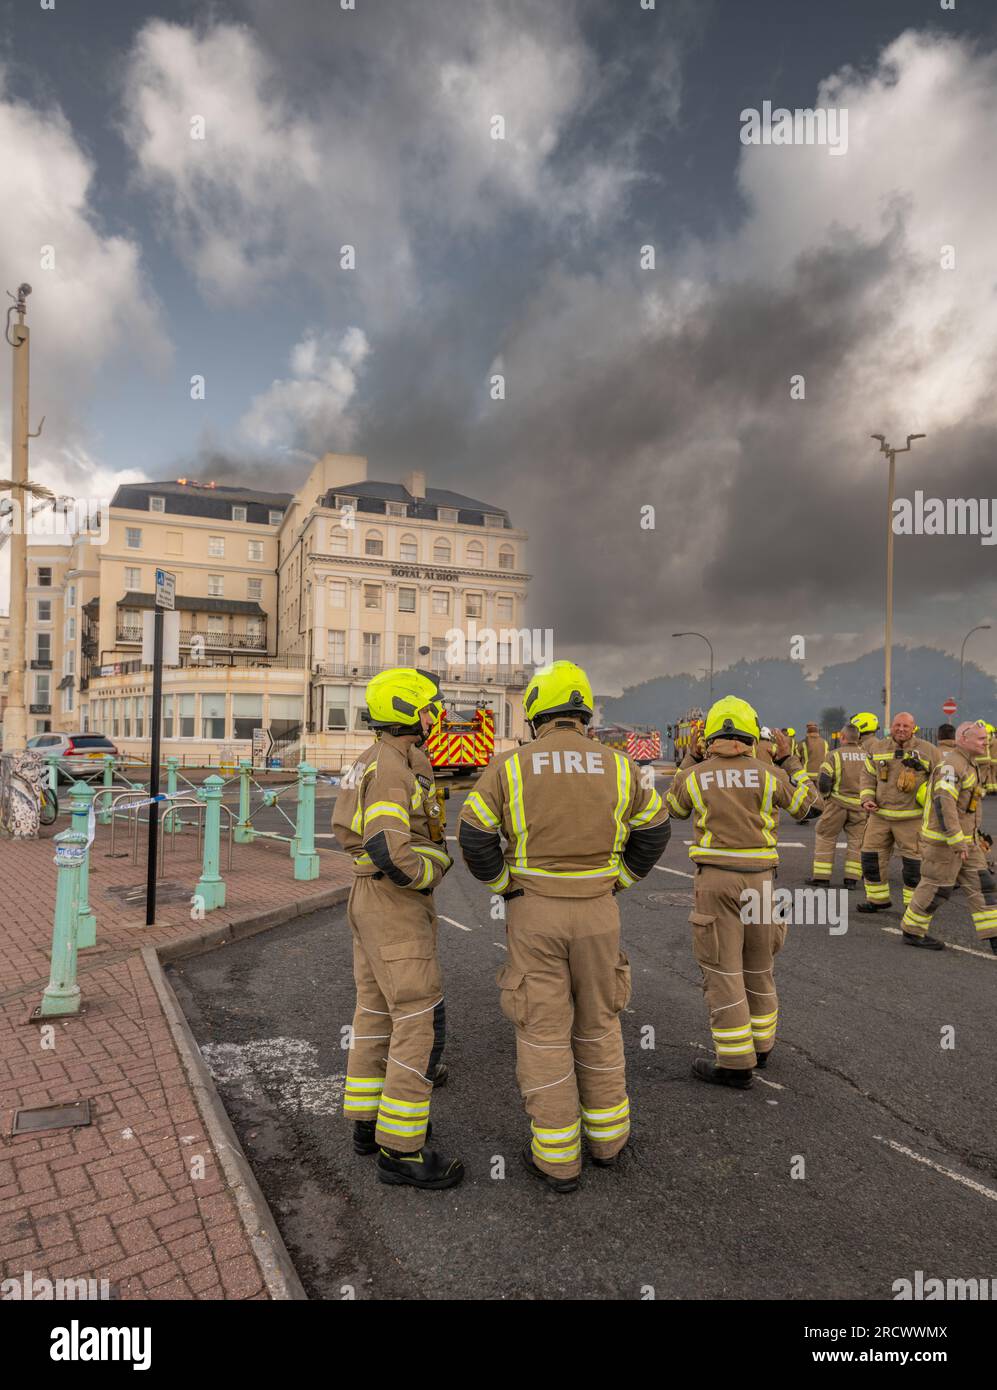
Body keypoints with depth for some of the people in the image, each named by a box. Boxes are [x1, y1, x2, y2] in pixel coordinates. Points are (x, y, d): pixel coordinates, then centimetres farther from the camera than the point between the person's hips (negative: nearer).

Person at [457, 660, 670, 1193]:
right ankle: (606, 1136, 31)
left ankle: (557, 1157, 16)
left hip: (533, 912, -2)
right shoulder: (616, 766, -3)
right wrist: (616, 881, 12)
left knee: (544, 1031, 8)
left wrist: (505, 887, 3)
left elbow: (475, 836, -11)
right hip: (597, 911, 2)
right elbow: (654, 831, 5)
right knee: (597, 1022, 19)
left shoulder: (509, 766, -9)